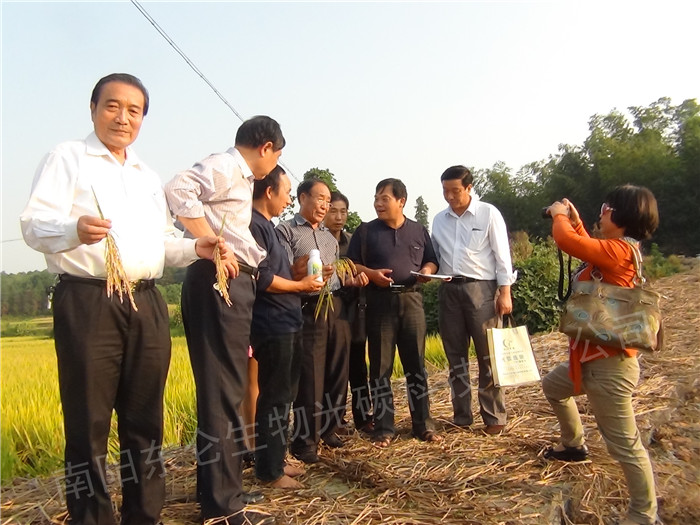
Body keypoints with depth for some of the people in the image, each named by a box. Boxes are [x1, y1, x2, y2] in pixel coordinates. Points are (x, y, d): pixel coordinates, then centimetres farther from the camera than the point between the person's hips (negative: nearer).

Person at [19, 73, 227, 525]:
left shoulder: (149, 176, 23)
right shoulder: (67, 157, 4)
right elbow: (35, 225, -8)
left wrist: (194, 249, 6)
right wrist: (75, 230, -29)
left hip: (146, 304, 6)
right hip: (88, 302, -5)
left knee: (145, 422, 10)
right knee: (88, 425, 0)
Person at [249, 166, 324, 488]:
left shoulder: (266, 225, 17)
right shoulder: (254, 225, -14)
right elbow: (261, 278, -21)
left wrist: (305, 283, 11)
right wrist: (301, 286, -10)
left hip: (285, 324, 10)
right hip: (273, 326, -10)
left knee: (284, 396, 16)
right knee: (273, 398, -1)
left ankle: (276, 460, 28)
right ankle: (269, 471, 11)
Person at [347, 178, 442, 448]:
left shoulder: (419, 230, 11)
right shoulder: (365, 231, 6)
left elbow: (432, 261, 17)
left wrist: (428, 270, -6)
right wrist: (371, 273, -14)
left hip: (411, 299, 1)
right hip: (379, 301, -1)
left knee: (416, 364, 5)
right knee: (380, 366, 2)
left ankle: (423, 424, 15)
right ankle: (383, 428, 11)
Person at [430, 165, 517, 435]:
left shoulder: (488, 213, -1)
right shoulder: (439, 220, 11)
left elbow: (502, 255, -3)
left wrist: (505, 292, -8)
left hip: (480, 288, -4)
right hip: (449, 290, 5)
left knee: (488, 355, 1)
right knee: (456, 356, 9)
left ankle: (494, 417, 12)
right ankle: (462, 416, 20)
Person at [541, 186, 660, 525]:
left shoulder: (618, 250, -21)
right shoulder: (616, 250, 9)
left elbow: (567, 241, -29)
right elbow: (588, 248, 29)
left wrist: (560, 214, -8)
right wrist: (575, 220, 21)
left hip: (609, 365, -11)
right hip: (591, 358, 11)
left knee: (623, 444, -1)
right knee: (553, 385, 31)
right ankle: (574, 446, 47)